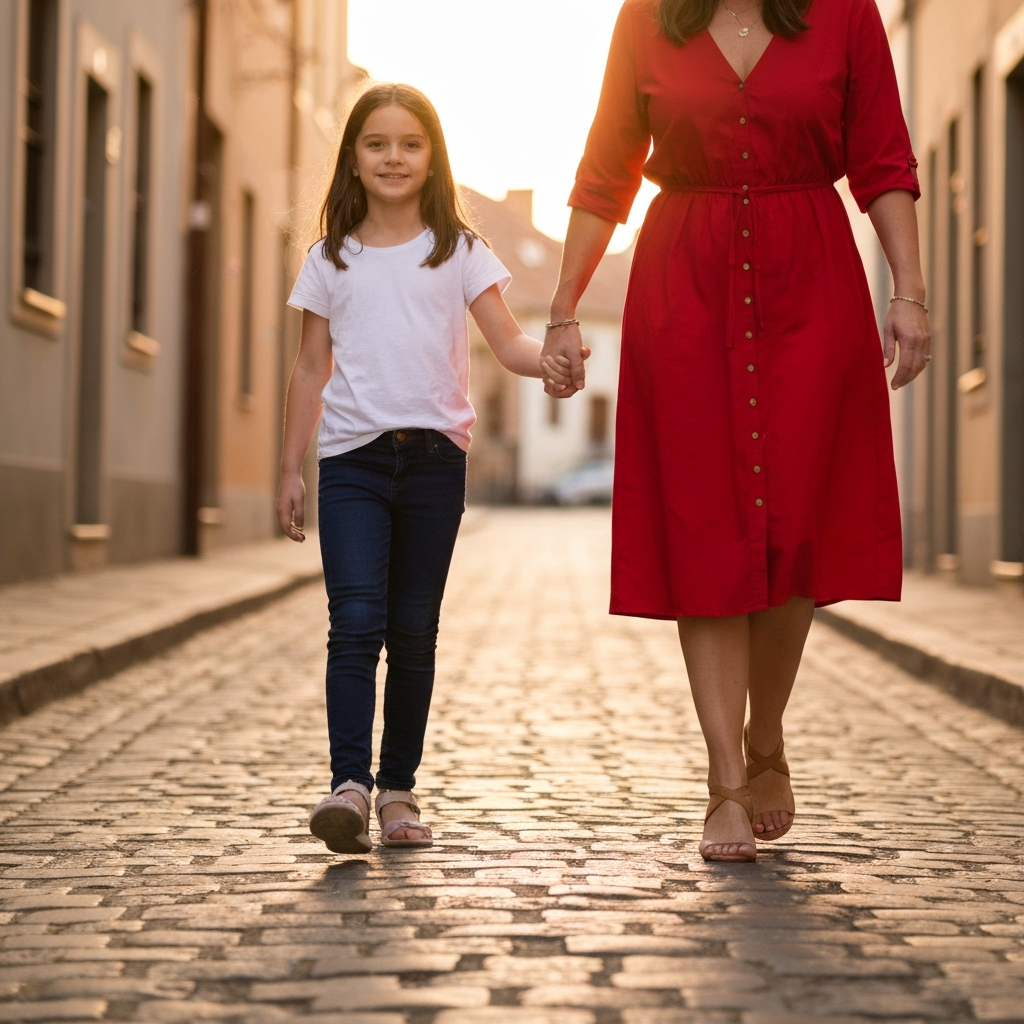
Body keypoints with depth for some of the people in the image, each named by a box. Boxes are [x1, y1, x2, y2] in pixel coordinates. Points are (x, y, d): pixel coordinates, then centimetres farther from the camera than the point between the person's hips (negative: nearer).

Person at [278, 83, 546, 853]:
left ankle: (399, 788, 14)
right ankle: (350, 784, -19)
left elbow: (509, 342, -1)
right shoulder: (331, 260, 9)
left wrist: (553, 358, -24)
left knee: (414, 631, 6)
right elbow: (312, 369, 12)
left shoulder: (459, 252, 6)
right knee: (357, 621, -15)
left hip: (434, 454, 0)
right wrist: (291, 469, 9)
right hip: (353, 459, 0)